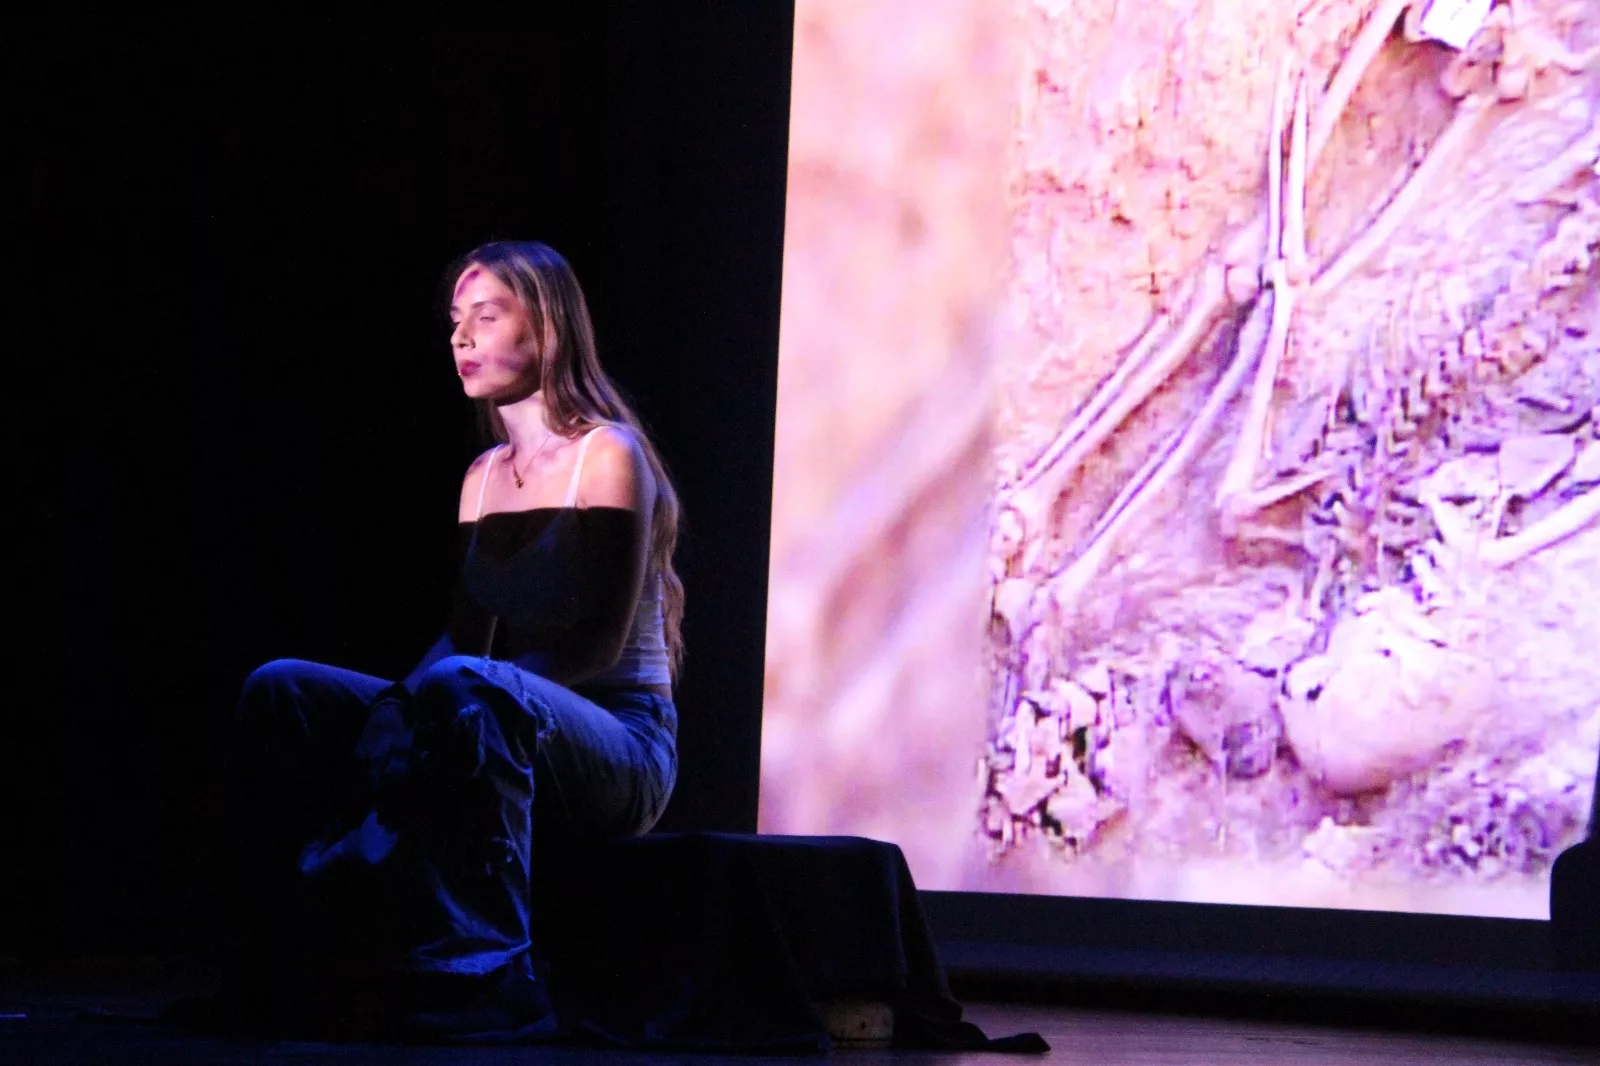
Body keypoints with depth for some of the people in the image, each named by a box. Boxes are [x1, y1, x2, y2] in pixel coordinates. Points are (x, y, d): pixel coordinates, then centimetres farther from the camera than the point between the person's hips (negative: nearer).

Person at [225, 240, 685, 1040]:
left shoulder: (606, 456, -6)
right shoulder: (485, 476, 17)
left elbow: (598, 644, -16)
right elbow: (464, 634, 14)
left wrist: (426, 701, -23)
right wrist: (402, 701, -9)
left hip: (620, 748, -7)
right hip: (513, 734, 7)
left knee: (460, 691, -40)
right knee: (283, 694, -10)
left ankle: (486, 981, -40)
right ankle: (287, 969, -17)